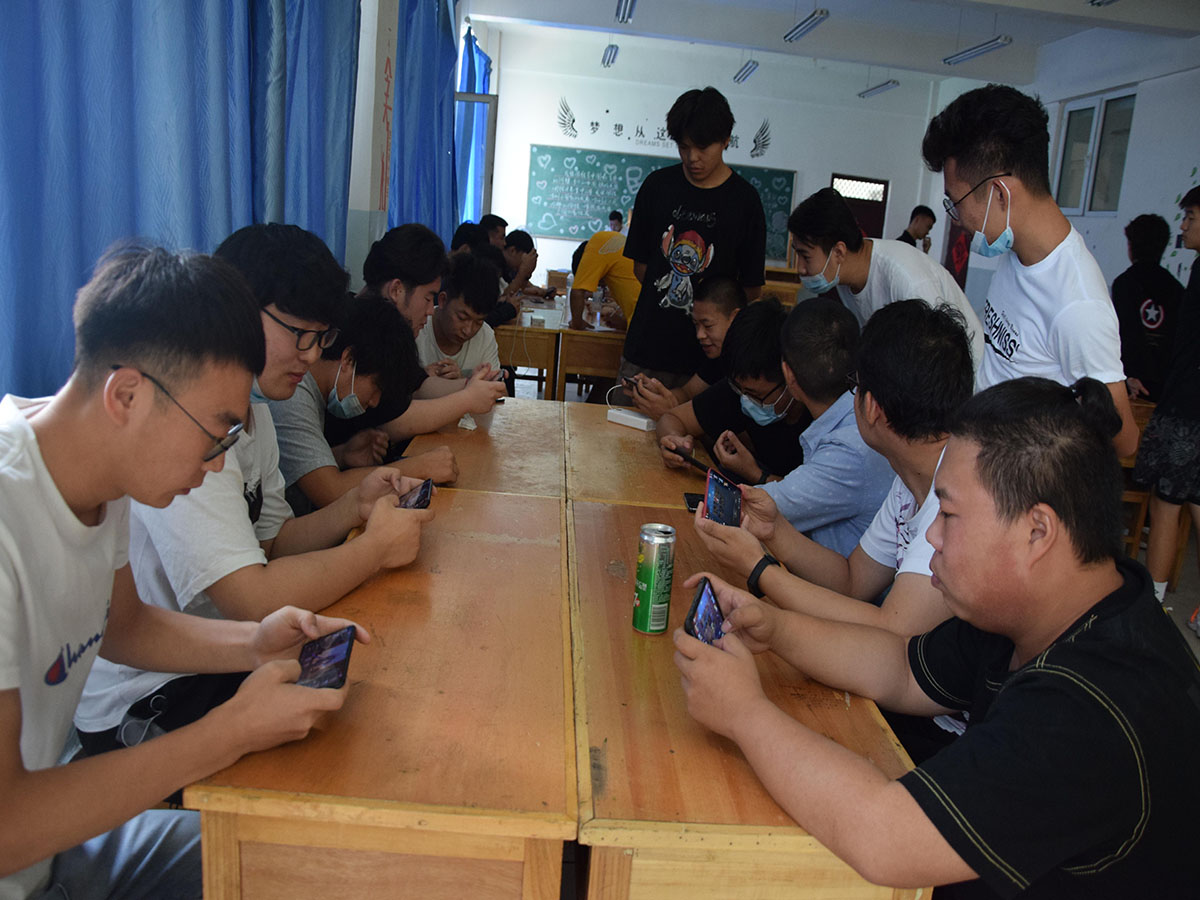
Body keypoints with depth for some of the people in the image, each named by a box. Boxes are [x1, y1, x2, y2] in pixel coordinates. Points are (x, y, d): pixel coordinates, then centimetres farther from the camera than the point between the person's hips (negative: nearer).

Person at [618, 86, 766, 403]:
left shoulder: (744, 201, -2)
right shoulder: (658, 185, 5)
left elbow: (752, 288, 2)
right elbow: (640, 264, 11)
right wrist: (667, 295, 4)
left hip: (706, 354, -2)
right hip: (646, 344, 2)